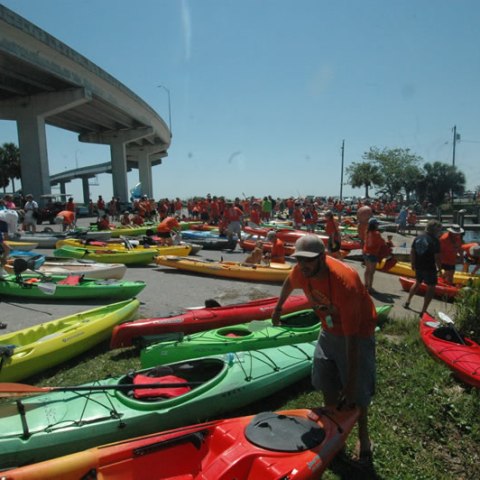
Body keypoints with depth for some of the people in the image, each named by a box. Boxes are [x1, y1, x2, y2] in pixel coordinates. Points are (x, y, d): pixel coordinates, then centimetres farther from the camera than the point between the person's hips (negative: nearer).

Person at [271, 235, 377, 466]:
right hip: (329, 330, 6)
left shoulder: (345, 283, -40)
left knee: (356, 393, 2)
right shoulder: (301, 271, -21)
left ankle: (363, 439, 30)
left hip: (358, 332, -6)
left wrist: (351, 382, -30)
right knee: (327, 384, 15)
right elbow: (289, 284, 6)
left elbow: (351, 337, -35)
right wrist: (278, 308, 20)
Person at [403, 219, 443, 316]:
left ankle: (407, 302, 36)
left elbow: (412, 252, 6)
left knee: (417, 282, 28)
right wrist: (439, 268, -2)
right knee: (431, 288, 4)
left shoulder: (417, 237, 2)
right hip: (429, 268, -7)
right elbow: (437, 257, -16)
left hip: (418, 266, 7)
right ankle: (423, 311, 3)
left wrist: (413, 264, 16)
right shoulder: (435, 241, -16)